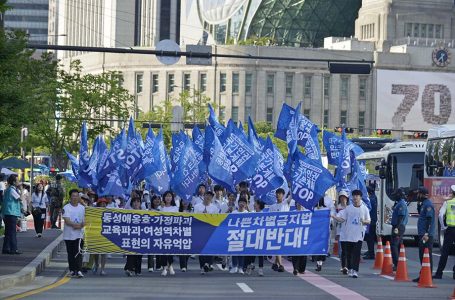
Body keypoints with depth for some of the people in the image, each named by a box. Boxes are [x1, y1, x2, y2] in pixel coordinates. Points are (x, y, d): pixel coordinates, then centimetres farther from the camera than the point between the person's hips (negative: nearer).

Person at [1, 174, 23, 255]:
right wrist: (19, 189, -9)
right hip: (11, 213, -10)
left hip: (7, 214, 10)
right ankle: (13, 249, -8)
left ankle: (6, 249, 13)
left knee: (8, 232, 11)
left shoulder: (8, 189, 16)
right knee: (12, 232, -8)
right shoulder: (12, 190, -14)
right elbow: (20, 198, -13)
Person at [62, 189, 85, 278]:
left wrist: (81, 225, -16)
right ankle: (72, 270, 19)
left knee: (78, 253, -10)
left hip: (79, 234, 1)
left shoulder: (82, 208, 7)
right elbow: (67, 221, -12)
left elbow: (84, 220, 5)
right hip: (69, 234, 0)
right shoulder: (66, 208, -3)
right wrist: (75, 225, -25)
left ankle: (79, 271, -15)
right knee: (70, 253, 8)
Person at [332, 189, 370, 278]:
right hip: (347, 234, 2)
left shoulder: (364, 208, 4)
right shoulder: (348, 208, 6)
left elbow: (369, 221, 7)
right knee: (348, 253, 9)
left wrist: (364, 221, -16)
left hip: (358, 235, -2)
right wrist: (333, 217, -14)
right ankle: (350, 269, 24)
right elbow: (342, 219, 3)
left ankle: (355, 271, -14)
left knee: (356, 253, -10)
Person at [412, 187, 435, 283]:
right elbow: (420, 213, 30)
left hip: (426, 235, -10)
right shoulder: (424, 204, 16)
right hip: (422, 235, 10)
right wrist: (418, 204, 15)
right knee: (422, 256, 14)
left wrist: (426, 234, -25)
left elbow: (429, 220, -20)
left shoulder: (428, 204, -14)